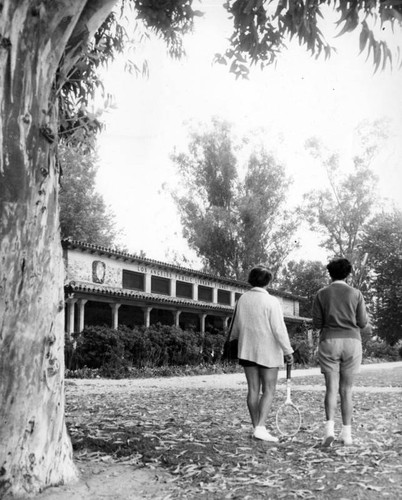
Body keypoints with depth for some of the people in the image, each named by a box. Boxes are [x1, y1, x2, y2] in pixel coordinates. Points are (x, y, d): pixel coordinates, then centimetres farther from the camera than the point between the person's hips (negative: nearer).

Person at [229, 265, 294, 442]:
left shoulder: (243, 299, 1)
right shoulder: (271, 301, -14)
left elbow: (236, 324, 12)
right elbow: (279, 329, -15)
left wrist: (233, 338, 31)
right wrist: (288, 351, -7)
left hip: (247, 350, 5)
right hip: (268, 352, -5)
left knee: (253, 390, 10)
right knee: (268, 391, 3)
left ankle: (256, 427, 16)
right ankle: (260, 427, -7)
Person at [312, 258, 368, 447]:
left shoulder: (321, 294, 3)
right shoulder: (356, 294, 3)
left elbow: (316, 323, 1)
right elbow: (363, 322, 2)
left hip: (329, 341, 0)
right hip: (352, 341, 1)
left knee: (331, 388, 1)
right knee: (346, 390, 8)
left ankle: (329, 426, -16)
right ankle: (346, 432, 9)